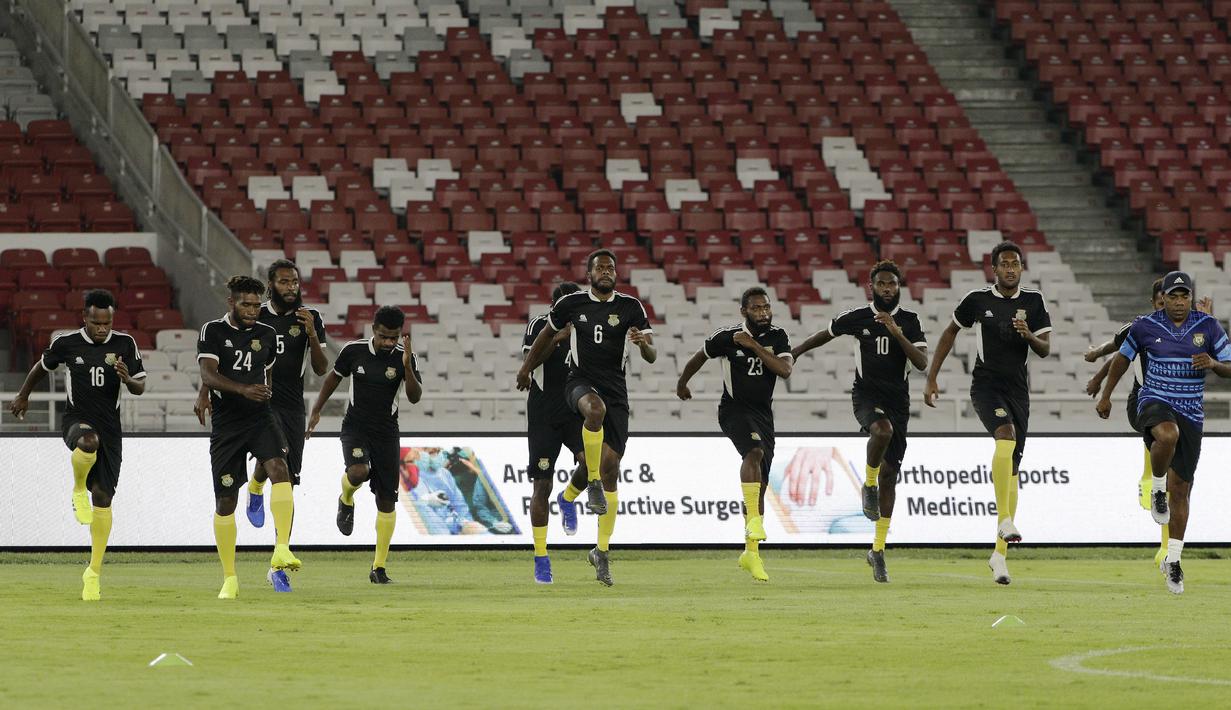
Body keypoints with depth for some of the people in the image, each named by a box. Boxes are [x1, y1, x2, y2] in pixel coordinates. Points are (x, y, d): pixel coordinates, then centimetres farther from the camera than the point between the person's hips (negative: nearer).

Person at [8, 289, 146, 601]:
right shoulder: (66, 342, -4)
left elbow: (140, 387, 0)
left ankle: (94, 572, 12)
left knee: (103, 499, 1)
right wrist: (23, 396, 29)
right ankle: (78, 489, -9)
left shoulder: (125, 344, -1)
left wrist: (127, 378, -23)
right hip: (76, 420, -2)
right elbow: (43, 366, 16)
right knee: (88, 442, -40)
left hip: (110, 427, 2)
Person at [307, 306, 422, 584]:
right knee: (358, 472, -32)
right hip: (355, 427, -1)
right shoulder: (353, 351, -7)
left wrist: (406, 367, -29)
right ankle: (346, 499, 7)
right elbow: (334, 377, 10)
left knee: (387, 500, -1)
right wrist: (316, 411, 12)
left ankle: (379, 567, 9)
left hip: (387, 433, 1)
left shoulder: (405, 357, -7)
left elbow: (415, 397, -15)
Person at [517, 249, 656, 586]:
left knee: (610, 468, -3)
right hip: (581, 383, -1)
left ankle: (602, 552, 4)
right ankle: (592, 482, -25)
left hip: (616, 391, 1)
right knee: (596, 408, -40)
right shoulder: (571, 304, 3)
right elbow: (547, 334, 20)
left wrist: (644, 342, -22)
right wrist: (526, 367, 28)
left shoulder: (631, 307, 3)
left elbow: (651, 356, 1)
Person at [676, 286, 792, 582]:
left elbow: (785, 370, -16)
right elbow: (700, 357, 12)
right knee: (755, 451, -35)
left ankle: (750, 553, 16)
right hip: (734, 409, -4)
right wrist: (682, 383, 26)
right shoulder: (727, 337, -7)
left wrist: (754, 346, -21)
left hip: (763, 414, 4)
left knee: (761, 485, 6)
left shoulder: (777, 337, 1)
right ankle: (753, 518, -38)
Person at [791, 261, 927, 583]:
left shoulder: (910, 321, 2)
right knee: (883, 429, -39)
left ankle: (878, 550, 12)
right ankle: (869, 484, -12)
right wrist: (791, 354, 27)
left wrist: (897, 334, -21)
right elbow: (824, 335, 19)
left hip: (898, 401, 2)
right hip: (866, 395, -2)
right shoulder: (857, 317, 1)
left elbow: (922, 362, -9)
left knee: (889, 475, 3)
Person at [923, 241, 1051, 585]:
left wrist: (1029, 336, -18)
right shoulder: (977, 299, -2)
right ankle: (1004, 519, -32)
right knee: (1006, 435, -33)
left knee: (1012, 468, 3)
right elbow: (951, 332, 12)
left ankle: (999, 554, 9)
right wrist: (931, 378, 9)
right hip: (985, 385, -3)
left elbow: (1045, 349, 5)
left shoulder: (1033, 301, 4)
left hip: (1017, 389, 3)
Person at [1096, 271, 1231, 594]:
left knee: (1181, 490, 4)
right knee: (1168, 435, -40)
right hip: (1154, 403, -2)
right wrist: (1105, 395, 16)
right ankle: (1157, 489, -12)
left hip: (1191, 413, 2)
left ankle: (1173, 560, 16)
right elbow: (1122, 357, 15)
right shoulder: (1145, 326, -1)